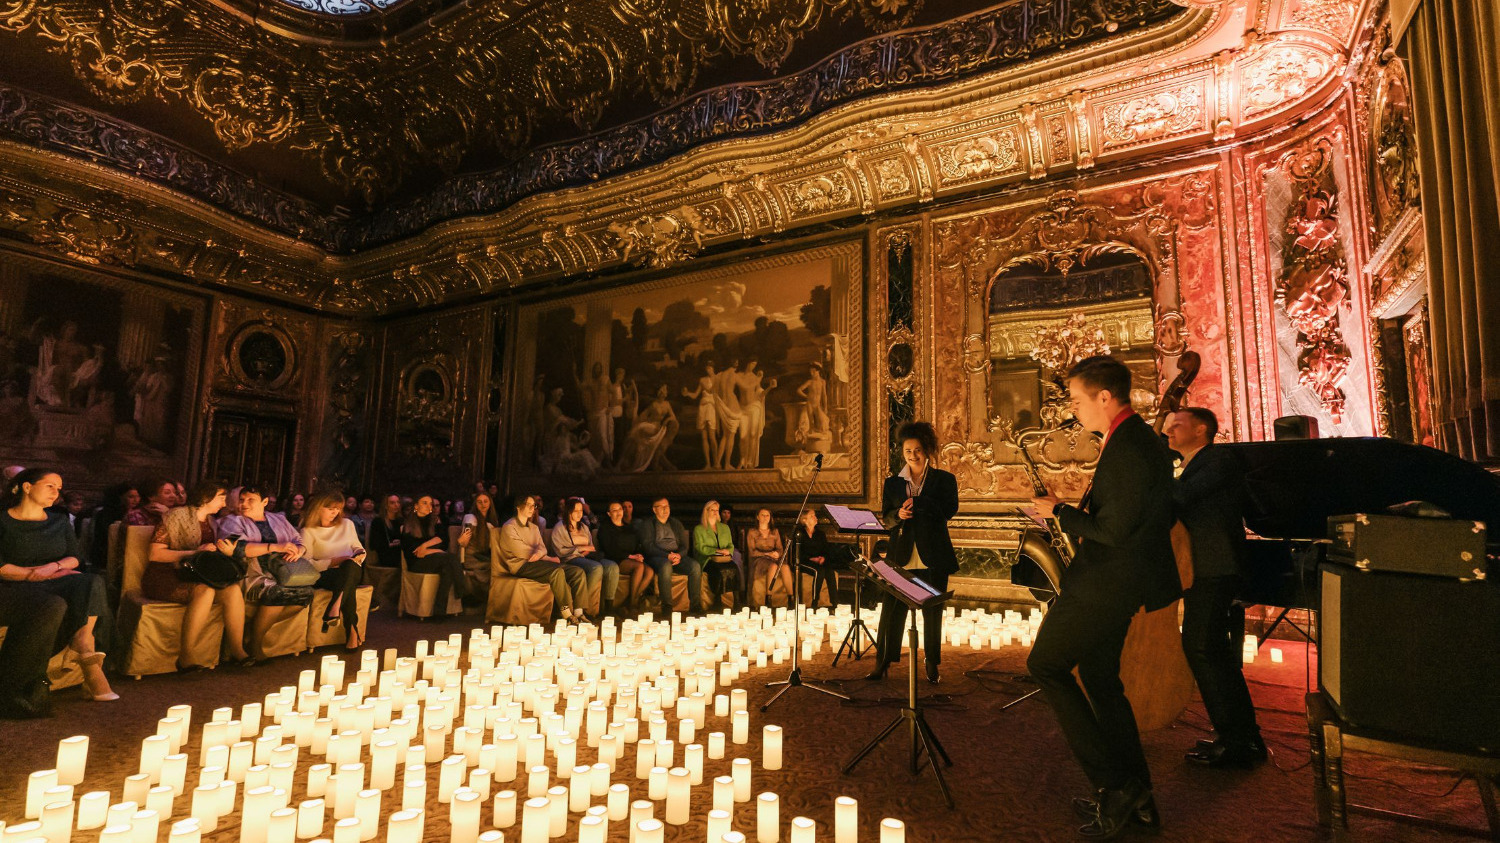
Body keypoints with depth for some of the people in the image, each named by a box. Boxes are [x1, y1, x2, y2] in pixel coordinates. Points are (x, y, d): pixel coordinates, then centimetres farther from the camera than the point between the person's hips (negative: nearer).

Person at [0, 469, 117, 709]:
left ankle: (84, 649, -36)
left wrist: (53, 566, -13)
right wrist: (39, 573, -11)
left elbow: (74, 558, 8)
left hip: (54, 584, 4)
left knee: (92, 582, -31)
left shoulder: (60, 522, 19)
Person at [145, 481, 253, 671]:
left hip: (195, 576, 6)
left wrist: (228, 552, -4)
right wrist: (194, 552, -22)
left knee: (233, 589, -22)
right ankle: (184, 657, -28)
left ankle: (237, 651, -20)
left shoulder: (210, 521, 16)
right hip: (166, 577, -6)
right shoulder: (176, 516, -6)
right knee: (205, 591, -35)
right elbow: (154, 554, -14)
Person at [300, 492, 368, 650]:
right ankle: (352, 629, -43)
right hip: (325, 576, -2)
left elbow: (358, 547, 24)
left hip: (352, 572, 3)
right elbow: (307, 563, -3)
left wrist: (360, 553, 0)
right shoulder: (308, 531, 7)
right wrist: (333, 562, -13)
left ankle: (334, 610, -48)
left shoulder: (347, 524, 20)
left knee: (350, 565, -39)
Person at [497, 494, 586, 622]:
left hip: (536, 563, 7)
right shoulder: (509, 527, 1)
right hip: (521, 565, -7)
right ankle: (567, 613, -28)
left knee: (578, 572, -13)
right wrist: (547, 558, -5)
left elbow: (542, 548, 12)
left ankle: (578, 612, -20)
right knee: (557, 571, -34)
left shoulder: (534, 528, 24)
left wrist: (539, 553, -14)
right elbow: (521, 553, -9)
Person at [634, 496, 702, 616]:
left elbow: (685, 545, 15)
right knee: (666, 565, -39)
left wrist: (679, 555, -9)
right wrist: (667, 556, -18)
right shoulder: (647, 524, 9)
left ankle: (695, 605, -22)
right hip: (657, 557, -4)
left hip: (677, 556, 4)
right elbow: (648, 546, -4)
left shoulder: (676, 523, 22)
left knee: (695, 566, -26)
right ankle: (666, 605, -33)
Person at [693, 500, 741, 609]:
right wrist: (717, 551, -12)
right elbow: (700, 547, -2)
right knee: (720, 570, -37)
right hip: (707, 560, -3)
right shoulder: (698, 529, 12)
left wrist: (728, 551, -5)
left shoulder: (725, 527, 26)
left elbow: (731, 545, 20)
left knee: (733, 568, -32)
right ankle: (718, 600, -28)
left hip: (724, 559, 3)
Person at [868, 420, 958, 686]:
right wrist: (898, 514, -13)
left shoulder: (944, 479, 4)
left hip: (932, 557, -1)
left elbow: (950, 510, -10)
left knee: (932, 612, 8)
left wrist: (916, 503, -18)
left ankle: (932, 665, 21)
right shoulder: (892, 483, 10)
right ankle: (882, 663, 9)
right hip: (901, 555, 1)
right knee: (892, 610, 0)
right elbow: (886, 519, 10)